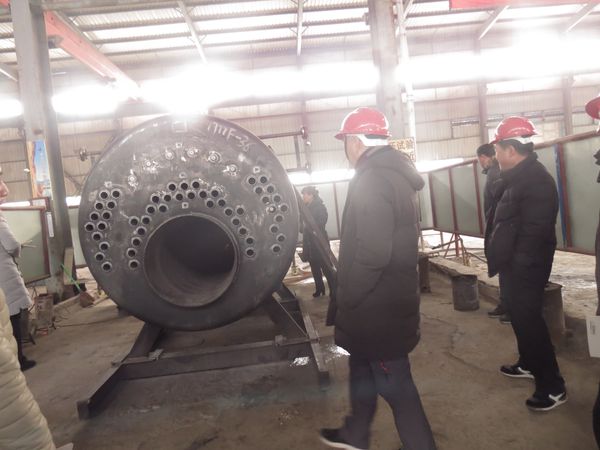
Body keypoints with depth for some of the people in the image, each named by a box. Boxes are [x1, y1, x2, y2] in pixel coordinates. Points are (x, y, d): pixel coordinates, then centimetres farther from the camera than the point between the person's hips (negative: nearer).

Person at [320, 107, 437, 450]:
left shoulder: (372, 179, -21)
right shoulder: (395, 174, 10)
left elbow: (371, 253, -29)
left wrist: (346, 298, -15)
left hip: (377, 304, -10)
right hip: (391, 296, 10)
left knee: (393, 383, 6)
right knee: (363, 367, 25)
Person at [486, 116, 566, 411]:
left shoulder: (536, 181, -21)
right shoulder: (516, 178, 10)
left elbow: (534, 232, -25)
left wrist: (512, 263, -21)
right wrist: (498, 258, 11)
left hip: (525, 267, -10)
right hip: (514, 264, 10)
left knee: (529, 320, -3)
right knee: (520, 317, 21)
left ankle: (553, 386, 10)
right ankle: (528, 364, 38)